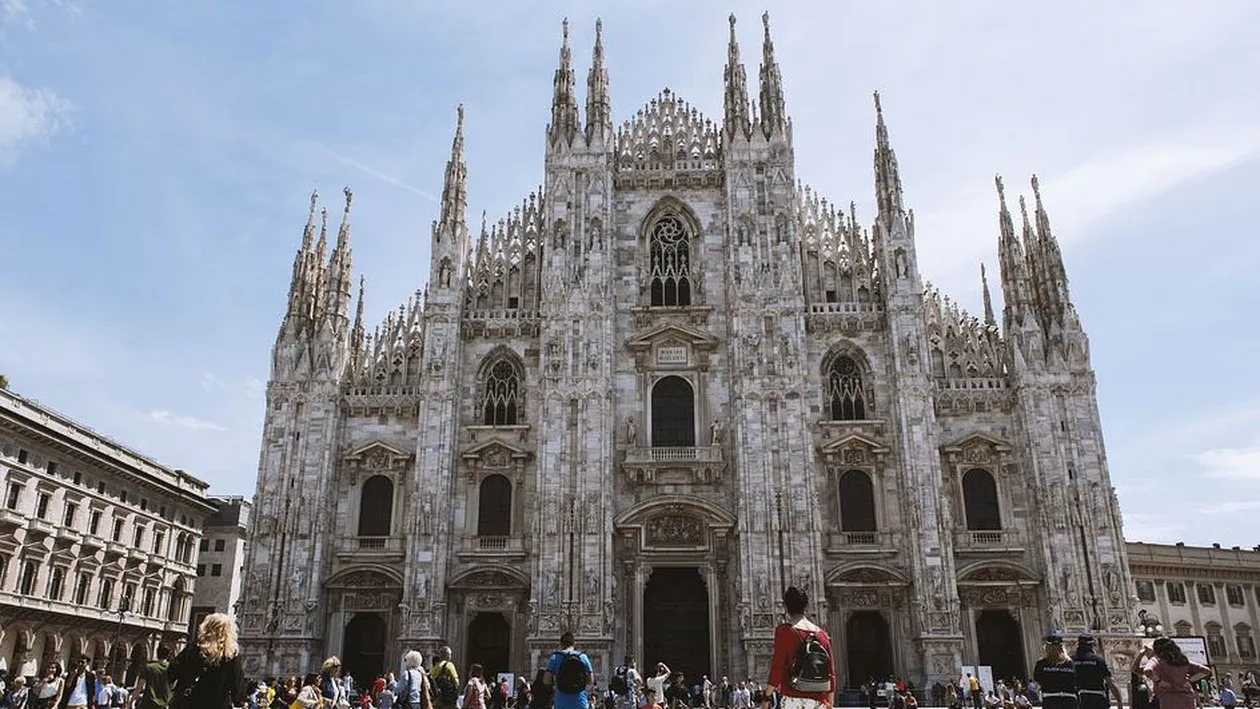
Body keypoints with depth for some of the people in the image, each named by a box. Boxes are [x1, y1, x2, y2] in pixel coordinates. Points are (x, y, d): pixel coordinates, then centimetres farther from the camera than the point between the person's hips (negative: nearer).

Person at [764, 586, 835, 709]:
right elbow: (831, 672, 13)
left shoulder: (784, 630, -4)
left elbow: (777, 667, -9)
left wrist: (767, 697, -1)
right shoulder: (822, 633, 11)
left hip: (792, 699, -5)